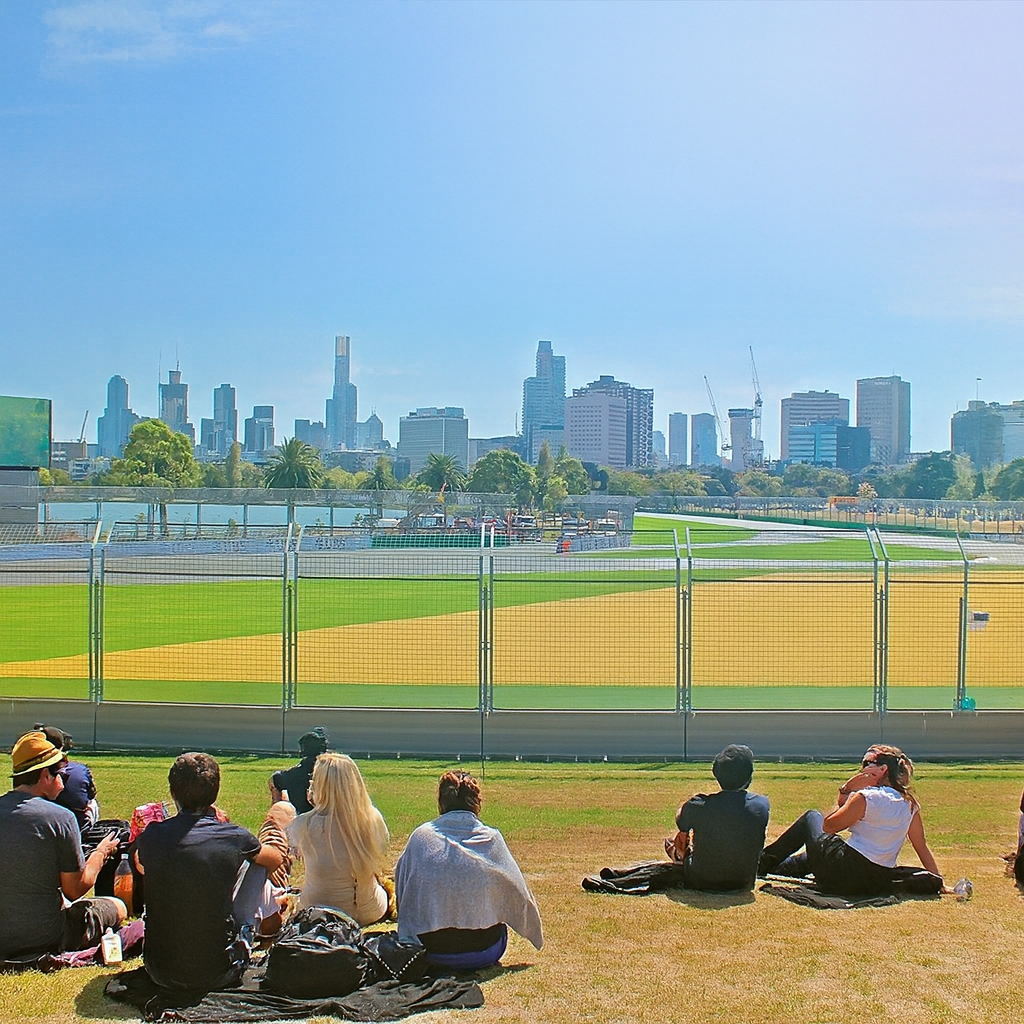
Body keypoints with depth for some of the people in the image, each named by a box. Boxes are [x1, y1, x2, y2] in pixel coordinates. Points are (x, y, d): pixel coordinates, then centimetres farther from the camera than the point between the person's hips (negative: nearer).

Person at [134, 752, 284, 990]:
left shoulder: (152, 836, -6)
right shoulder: (235, 837, -10)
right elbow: (276, 859, 14)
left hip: (160, 973, 2)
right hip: (217, 975, -2)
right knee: (255, 866, 13)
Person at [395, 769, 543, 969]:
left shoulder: (421, 837, -4)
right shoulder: (492, 838, -5)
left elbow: (401, 888, 6)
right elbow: (520, 897, 2)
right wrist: (536, 936, 21)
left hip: (431, 952, 0)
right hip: (484, 952, 0)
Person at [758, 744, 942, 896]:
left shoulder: (866, 798, -15)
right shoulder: (909, 805, 2)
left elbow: (828, 826, -6)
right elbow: (922, 847, 3)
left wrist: (845, 793, -1)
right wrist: (938, 881, 11)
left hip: (843, 875, -6)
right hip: (880, 884, 6)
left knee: (811, 817, 21)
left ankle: (765, 862, 28)